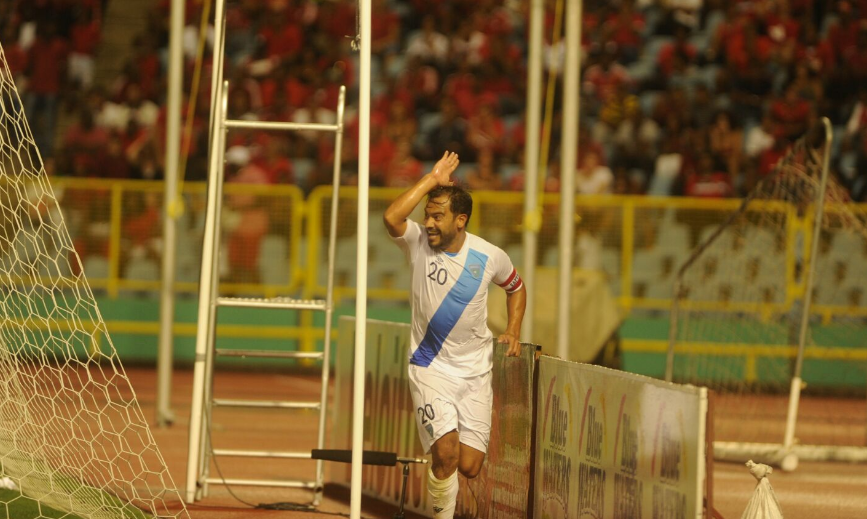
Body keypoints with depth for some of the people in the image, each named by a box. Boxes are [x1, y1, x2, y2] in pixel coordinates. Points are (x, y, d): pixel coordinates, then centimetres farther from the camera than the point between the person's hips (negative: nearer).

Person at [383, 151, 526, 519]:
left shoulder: (490, 257, -4)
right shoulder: (418, 243, -8)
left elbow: (515, 287, 18)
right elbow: (392, 217, -29)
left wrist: (513, 330, 6)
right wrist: (432, 179, -23)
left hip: (475, 369, 2)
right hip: (430, 367, -2)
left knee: (469, 466, -2)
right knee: (446, 453, -20)